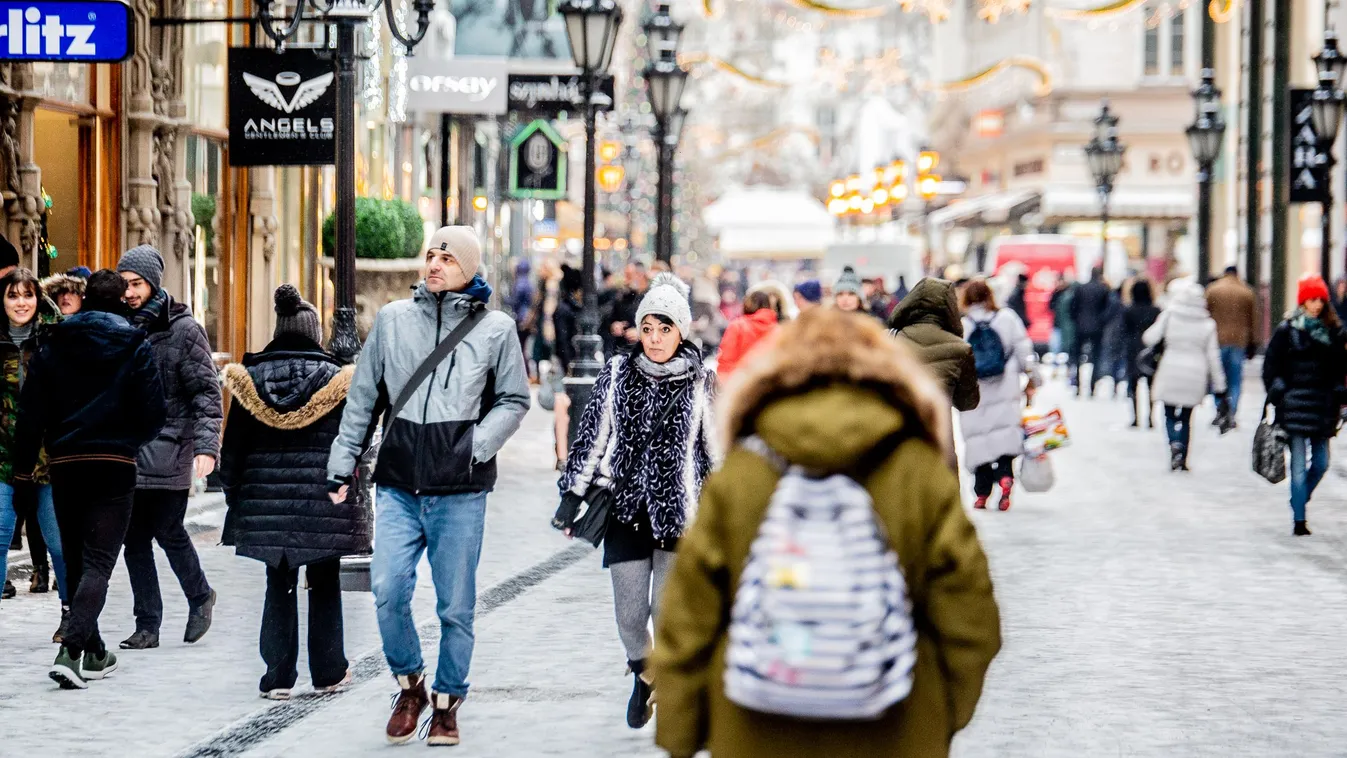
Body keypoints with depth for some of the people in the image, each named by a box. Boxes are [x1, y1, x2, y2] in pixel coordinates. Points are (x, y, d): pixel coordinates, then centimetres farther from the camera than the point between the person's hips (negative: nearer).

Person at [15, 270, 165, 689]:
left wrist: (24, 461, 11)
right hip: (115, 465, -3)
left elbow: (31, 411, 2)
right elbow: (153, 415, -6)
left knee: (75, 560, 15)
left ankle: (94, 653, 22)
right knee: (98, 561, -4)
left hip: (65, 465, 3)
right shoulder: (135, 348, -3)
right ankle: (71, 650, -21)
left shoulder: (53, 345, 5)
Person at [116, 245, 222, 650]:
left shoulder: (183, 330, -3)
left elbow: (206, 392, -7)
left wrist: (206, 446, -18)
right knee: (134, 540, 4)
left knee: (168, 532, -4)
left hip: (169, 450, -5)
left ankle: (200, 596, 22)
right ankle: (147, 626, 10)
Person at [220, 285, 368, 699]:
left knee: (278, 585, 8)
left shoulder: (250, 380, 1)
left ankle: (278, 677, 5)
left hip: (266, 502, 2)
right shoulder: (334, 380, -5)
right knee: (325, 585, 11)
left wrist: (233, 494, 15)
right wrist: (353, 494, 6)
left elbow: (233, 447, 6)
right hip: (323, 503, -2)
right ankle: (328, 672, 18)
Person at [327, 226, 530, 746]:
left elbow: (513, 401, 8)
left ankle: (447, 704, 18)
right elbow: (362, 398, 13)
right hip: (398, 485, 1)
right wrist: (342, 464, 10)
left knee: (455, 605, 3)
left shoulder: (495, 329, 4)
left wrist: (478, 445, -8)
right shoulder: (392, 319, 8)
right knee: (387, 590, -11)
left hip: (460, 492, -1)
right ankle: (409, 684, 12)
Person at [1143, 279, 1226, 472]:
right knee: (1186, 417, 13)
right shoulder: (1207, 323, 2)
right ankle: (1182, 460, 11)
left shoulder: (1169, 314, -5)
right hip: (1195, 376, 2)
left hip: (1171, 371, -2)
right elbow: (1213, 356, 3)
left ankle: (1175, 443, -20)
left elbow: (1150, 338, -6)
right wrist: (1219, 385, 7)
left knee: (1170, 414, 8)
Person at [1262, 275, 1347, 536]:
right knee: (1299, 465, -6)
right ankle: (1299, 519, -2)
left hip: (1323, 406, 4)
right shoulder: (1287, 331, -1)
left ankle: (1299, 502, 26)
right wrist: (1277, 395, -5)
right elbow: (1271, 366, 1)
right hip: (1296, 404, -4)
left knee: (1321, 463, 4)